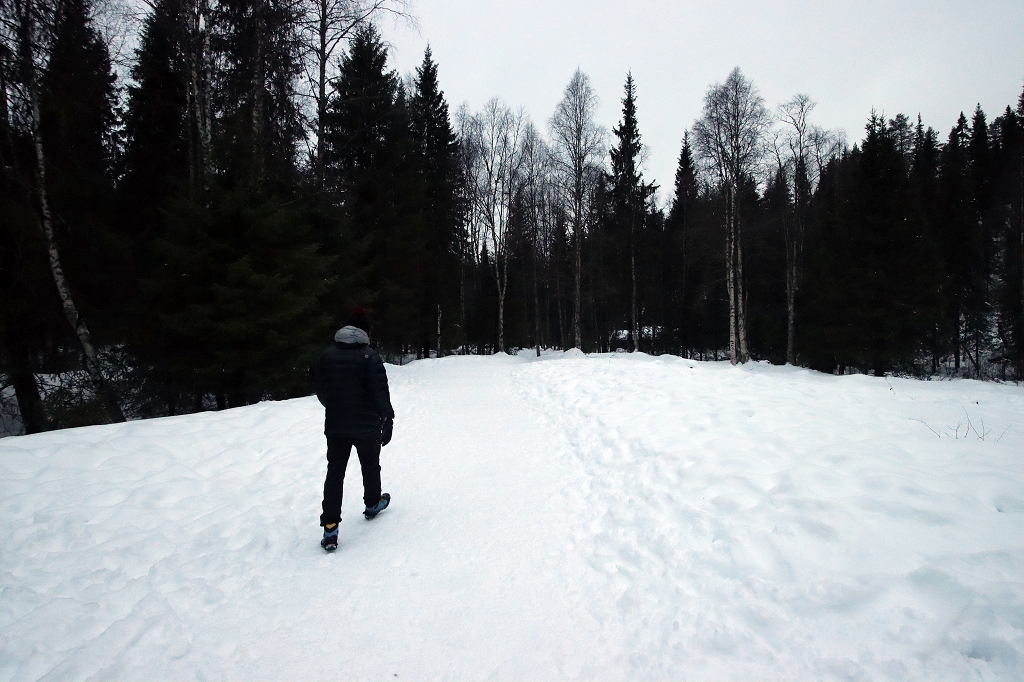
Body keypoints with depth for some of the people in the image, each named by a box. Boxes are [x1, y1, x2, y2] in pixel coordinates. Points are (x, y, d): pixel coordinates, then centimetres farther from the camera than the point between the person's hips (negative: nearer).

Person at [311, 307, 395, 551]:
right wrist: (387, 421, -7)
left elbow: (320, 390, 9)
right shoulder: (370, 357, -15)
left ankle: (330, 527, 1)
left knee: (334, 472, 7)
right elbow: (381, 393, -17)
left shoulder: (326, 355, 0)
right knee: (370, 466, 20)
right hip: (367, 426, -3)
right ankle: (372, 504, 40)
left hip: (335, 426, 3)